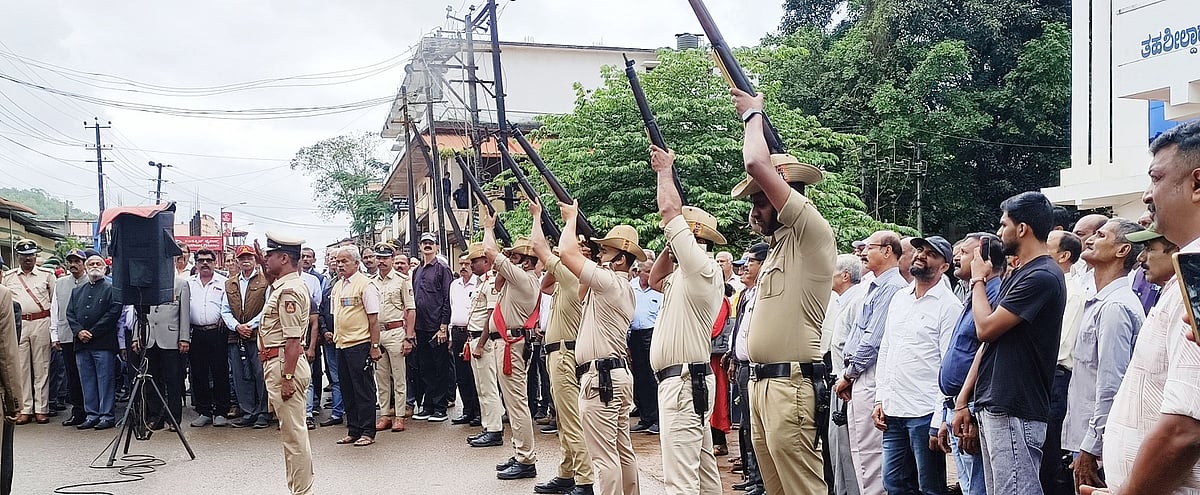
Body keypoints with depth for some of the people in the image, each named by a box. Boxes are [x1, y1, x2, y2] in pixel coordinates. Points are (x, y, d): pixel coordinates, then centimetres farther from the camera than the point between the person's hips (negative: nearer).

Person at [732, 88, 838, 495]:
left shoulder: (813, 232, -9)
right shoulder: (780, 243, 17)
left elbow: (757, 164, -17)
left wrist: (753, 115, 0)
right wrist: (752, 117, 22)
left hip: (789, 384, -10)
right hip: (762, 382, 10)